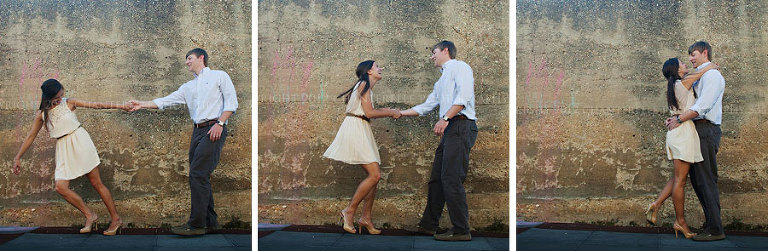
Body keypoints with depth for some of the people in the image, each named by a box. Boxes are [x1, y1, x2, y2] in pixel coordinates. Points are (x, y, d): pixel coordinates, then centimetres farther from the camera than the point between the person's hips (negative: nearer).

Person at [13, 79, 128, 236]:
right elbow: (31, 136, 11)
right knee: (60, 186, -13)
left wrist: (119, 106, -10)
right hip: (63, 149, 3)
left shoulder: (69, 103, -1)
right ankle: (90, 215, 0)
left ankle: (116, 219, 5)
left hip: (80, 142, -3)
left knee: (96, 183, -2)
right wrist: (18, 158, 11)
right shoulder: (41, 114, 5)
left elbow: (96, 105, -3)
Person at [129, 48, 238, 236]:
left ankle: (196, 225, -16)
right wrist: (143, 105, 11)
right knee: (200, 177, 3)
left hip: (214, 130, -7)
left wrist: (220, 123, -13)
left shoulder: (219, 76, 7)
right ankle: (210, 222, 10)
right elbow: (165, 101, 20)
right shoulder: (188, 87, 25)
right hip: (197, 131, 7)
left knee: (198, 174, -16)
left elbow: (231, 102, -2)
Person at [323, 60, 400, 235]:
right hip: (355, 129, -10)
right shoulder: (364, 85, -6)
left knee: (374, 176, 5)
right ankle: (349, 211, -8)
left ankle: (366, 218, 8)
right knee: (375, 175, -15)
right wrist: (390, 112, -2)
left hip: (362, 132, 10)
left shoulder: (365, 87, 23)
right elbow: (369, 113, -14)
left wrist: (389, 112, 15)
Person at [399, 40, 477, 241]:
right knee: (437, 178, 10)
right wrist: (400, 113, 31)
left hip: (461, 126, -9)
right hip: (449, 130, 9)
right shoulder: (441, 82, 29)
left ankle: (461, 230, -11)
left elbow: (464, 95, -14)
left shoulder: (459, 67, 1)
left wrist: (445, 118, -21)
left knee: (451, 179, -13)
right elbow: (426, 107, 34)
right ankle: (428, 225, 17)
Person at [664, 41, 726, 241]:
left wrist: (680, 120, -16)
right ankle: (710, 222, 16)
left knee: (706, 179, -10)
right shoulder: (698, 78, 22)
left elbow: (703, 106, -19)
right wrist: (676, 118, 7)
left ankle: (715, 230, -8)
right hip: (697, 131, 10)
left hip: (706, 130, -10)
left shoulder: (712, 75, -8)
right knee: (696, 178, 10)